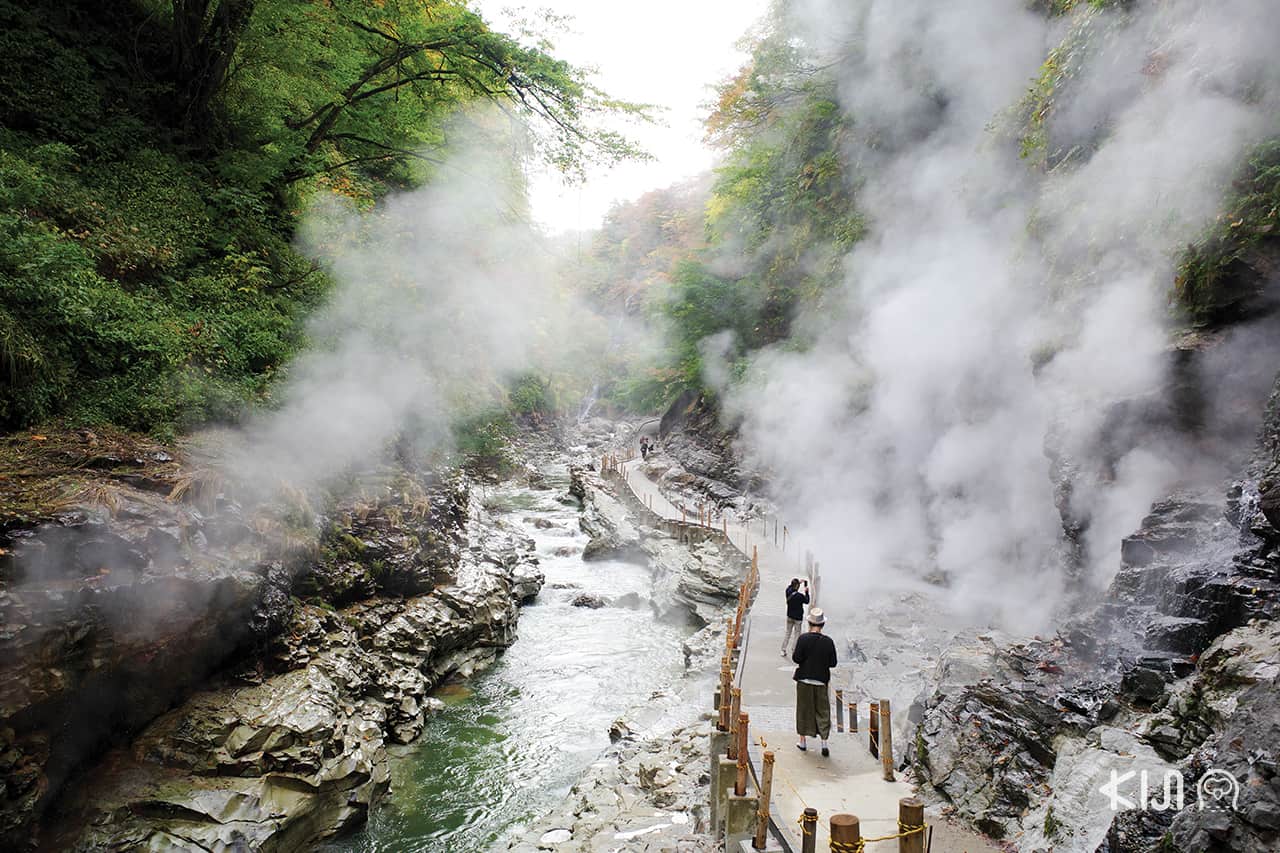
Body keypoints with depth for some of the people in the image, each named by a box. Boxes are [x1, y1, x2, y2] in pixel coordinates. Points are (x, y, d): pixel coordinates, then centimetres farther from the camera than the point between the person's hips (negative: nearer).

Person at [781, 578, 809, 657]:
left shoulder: (788, 592, -10)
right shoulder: (800, 595, -24)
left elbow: (789, 586, 15)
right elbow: (807, 601, -5)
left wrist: (799, 582, 17)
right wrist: (806, 592, 3)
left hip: (789, 616, 5)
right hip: (798, 618, -5)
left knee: (787, 633, 17)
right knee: (797, 634, 9)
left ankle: (783, 650, 19)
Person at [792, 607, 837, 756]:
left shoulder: (803, 638, -14)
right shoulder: (828, 641, -8)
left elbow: (796, 658, -16)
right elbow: (833, 662, -4)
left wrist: (794, 653, 4)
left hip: (804, 679, -1)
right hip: (821, 681, 1)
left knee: (804, 710, 12)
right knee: (822, 711, 11)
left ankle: (803, 741, 20)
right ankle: (824, 742, 7)